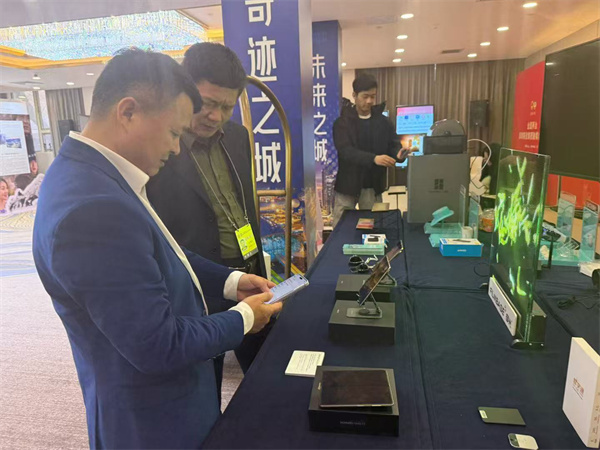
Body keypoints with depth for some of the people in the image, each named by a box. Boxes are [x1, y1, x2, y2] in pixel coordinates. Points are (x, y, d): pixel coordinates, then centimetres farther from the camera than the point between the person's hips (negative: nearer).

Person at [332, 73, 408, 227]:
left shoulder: (383, 121, 5)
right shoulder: (342, 122, -8)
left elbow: (393, 145, 3)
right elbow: (345, 151, -20)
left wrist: (399, 153, -23)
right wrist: (373, 158, -34)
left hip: (372, 186, 3)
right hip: (348, 184, -3)